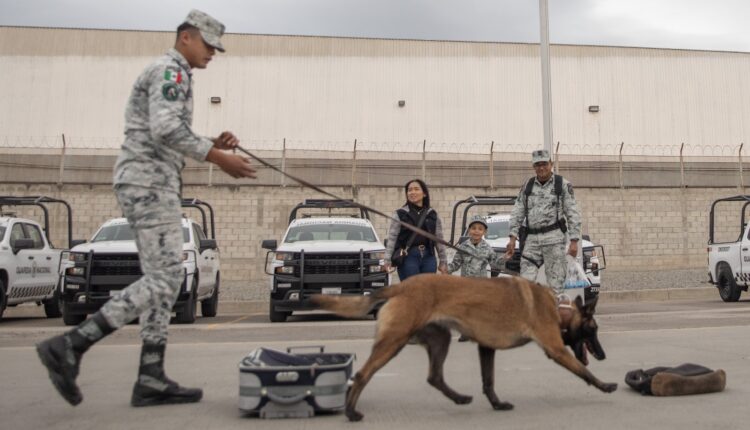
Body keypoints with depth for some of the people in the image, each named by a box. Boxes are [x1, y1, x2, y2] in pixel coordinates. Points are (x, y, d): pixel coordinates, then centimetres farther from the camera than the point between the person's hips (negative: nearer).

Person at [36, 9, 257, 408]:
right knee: (163, 279, -12)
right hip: (149, 184, -11)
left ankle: (151, 380, 4)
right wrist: (219, 159, -20)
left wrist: (213, 144, 12)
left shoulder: (167, 76, 27)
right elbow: (166, 130, -23)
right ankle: (69, 346, -9)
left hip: (152, 184, 11)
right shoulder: (170, 70, -6)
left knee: (166, 281, 5)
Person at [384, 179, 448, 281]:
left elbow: (439, 239, 12)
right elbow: (392, 238, -2)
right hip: (408, 257, -3)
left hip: (428, 257, 3)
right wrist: (388, 259, -9)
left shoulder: (432, 214, 10)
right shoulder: (400, 214, 2)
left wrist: (443, 261, 10)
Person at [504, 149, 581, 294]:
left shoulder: (563, 184, 4)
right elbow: (517, 213, 12)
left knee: (555, 284, -3)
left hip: (554, 239, -3)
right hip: (532, 239, 3)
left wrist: (574, 241, -7)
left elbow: (573, 214, 0)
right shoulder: (527, 186, 13)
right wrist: (513, 237, 3)